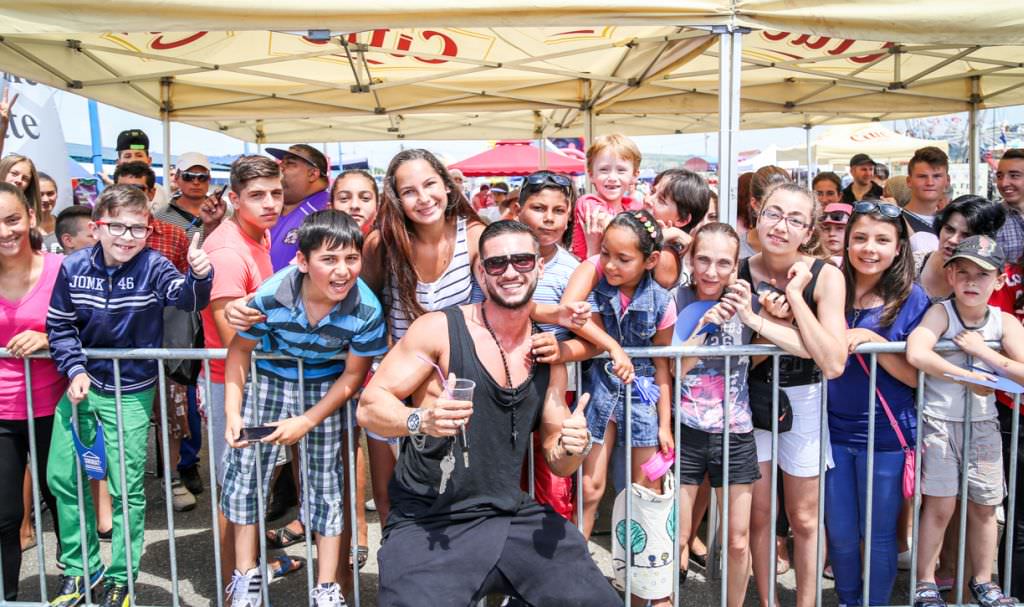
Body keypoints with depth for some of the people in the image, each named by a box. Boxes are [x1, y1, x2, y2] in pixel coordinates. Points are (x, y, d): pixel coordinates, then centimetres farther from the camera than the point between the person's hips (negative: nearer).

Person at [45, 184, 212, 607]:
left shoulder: (152, 266, -15)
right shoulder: (73, 268, -6)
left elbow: (186, 298, -34)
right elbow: (59, 326, 2)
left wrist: (198, 276, -56)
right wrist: (75, 370, -11)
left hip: (130, 393, -4)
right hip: (81, 383, 4)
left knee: (126, 489, 3)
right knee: (62, 478, 13)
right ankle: (80, 568, 33)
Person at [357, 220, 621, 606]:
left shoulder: (548, 356, 7)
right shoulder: (439, 329, -7)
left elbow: (558, 463, 13)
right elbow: (369, 407, -9)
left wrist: (573, 447, -10)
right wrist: (421, 420, -28)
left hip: (513, 517, 4)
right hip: (428, 525, -4)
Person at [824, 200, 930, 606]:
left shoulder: (911, 299, -8)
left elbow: (915, 375, -10)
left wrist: (869, 339, -23)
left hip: (885, 435, -2)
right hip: (834, 430, 2)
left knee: (879, 534, 13)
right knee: (840, 533, 15)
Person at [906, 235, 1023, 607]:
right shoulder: (941, 312, -12)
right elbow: (916, 354, -30)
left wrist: (982, 352, -17)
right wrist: (968, 378, -22)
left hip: (983, 423, 4)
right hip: (938, 421, -4)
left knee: (983, 506, 13)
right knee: (940, 505, -1)